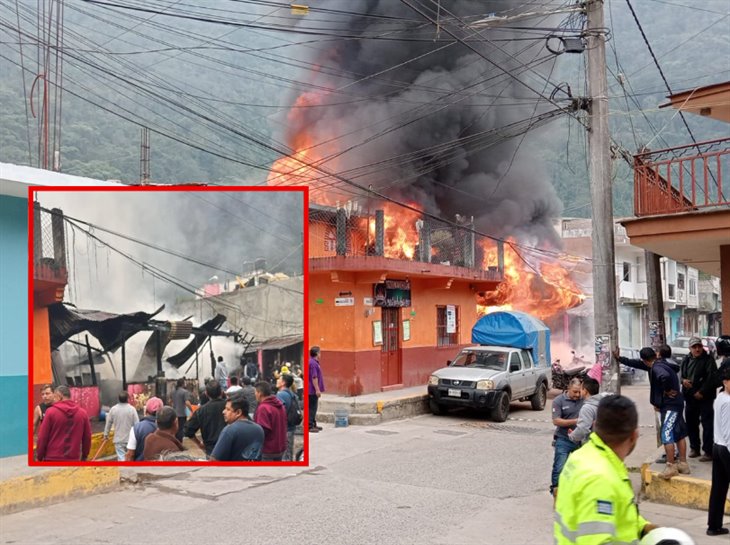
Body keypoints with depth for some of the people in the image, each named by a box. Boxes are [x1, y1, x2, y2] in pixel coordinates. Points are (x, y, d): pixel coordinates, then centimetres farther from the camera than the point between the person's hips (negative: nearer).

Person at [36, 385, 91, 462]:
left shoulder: (51, 411, -7)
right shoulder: (82, 413, 3)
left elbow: (42, 437, -5)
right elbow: (87, 437, 8)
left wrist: (40, 456, 7)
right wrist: (84, 456, 20)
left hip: (52, 458, -2)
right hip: (74, 459, 3)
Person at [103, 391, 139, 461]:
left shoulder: (113, 409, -4)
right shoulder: (132, 409, -11)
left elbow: (108, 423, 5)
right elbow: (137, 424, -9)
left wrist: (106, 434, 19)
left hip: (118, 439, 1)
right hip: (130, 439, -1)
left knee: (121, 458, 0)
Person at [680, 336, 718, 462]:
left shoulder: (708, 360, -9)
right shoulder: (686, 360, 9)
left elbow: (712, 378, -16)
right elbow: (680, 374, 17)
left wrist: (701, 392, -17)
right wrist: (683, 380, -6)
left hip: (705, 397, -6)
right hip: (690, 396, 6)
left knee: (707, 424, -6)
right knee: (691, 423, 14)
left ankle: (708, 451, -1)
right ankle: (694, 448, 27)